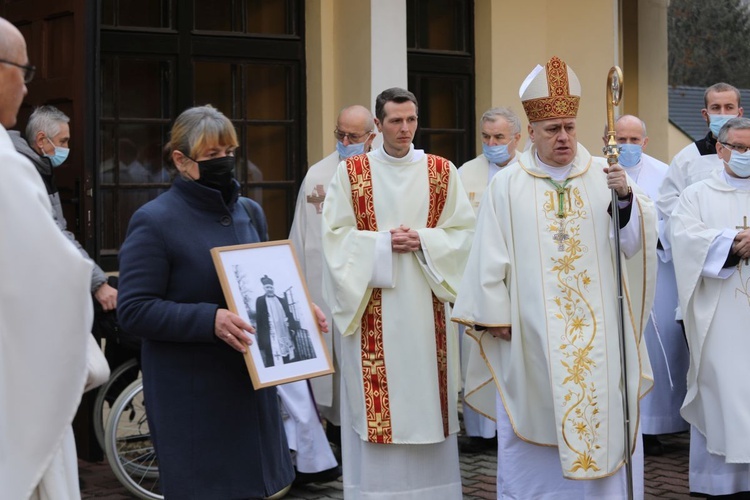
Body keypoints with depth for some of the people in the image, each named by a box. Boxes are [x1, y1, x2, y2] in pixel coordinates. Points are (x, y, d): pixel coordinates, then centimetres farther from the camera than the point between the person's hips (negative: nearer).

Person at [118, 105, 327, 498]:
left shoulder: (249, 214, 12)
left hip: (250, 383, 7)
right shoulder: (154, 222, -10)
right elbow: (133, 310, -16)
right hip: (191, 395, -7)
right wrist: (210, 320, -27)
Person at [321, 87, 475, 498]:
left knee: (426, 388, 5)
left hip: (426, 304, 2)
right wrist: (383, 242, -14)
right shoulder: (350, 172, 2)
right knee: (376, 395, -1)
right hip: (373, 304, -1)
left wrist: (423, 241, -12)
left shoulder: (442, 171, 6)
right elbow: (335, 234, -2)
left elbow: (464, 231, 4)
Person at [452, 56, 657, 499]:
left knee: (606, 425, 5)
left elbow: (635, 242, -6)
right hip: (531, 337, -1)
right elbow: (490, 260, 2)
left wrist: (626, 197, -23)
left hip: (598, 333, 1)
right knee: (535, 432, 6)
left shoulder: (605, 175, 4)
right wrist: (495, 318, -1)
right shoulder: (508, 186, 2)